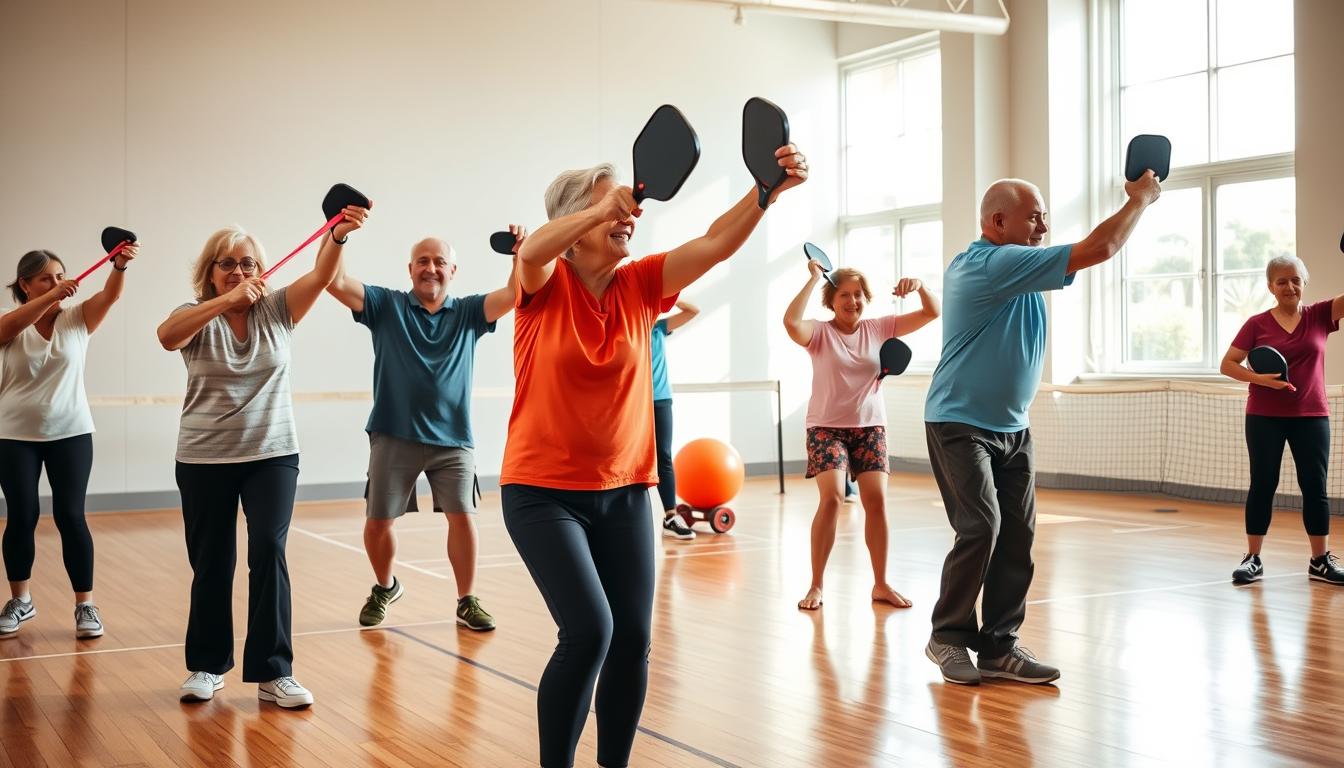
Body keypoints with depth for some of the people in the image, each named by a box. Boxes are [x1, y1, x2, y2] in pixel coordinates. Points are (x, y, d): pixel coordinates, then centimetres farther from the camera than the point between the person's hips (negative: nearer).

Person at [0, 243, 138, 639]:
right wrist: (52, 296, -44)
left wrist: (120, 266, -40)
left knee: (71, 517, -2)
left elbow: (110, 295, -18)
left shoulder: (77, 319, 0)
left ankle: (85, 604, 3)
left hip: (70, 434, 0)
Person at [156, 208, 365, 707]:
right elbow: (167, 335, -26)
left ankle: (273, 672, -2)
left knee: (269, 555, -7)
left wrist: (338, 236, -37)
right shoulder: (196, 317, -3)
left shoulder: (276, 309, 0)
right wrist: (227, 300, -37)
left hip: (272, 454, 0)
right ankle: (206, 666, 24)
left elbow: (321, 275, -17)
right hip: (205, 459, 0)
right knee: (211, 564, 8)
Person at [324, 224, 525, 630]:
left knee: (462, 516, -6)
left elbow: (514, 293, -7)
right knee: (377, 522, 5)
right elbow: (335, 282, -7)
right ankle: (385, 588, 32)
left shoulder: (468, 312, 7)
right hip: (393, 435, 0)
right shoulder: (386, 306, 3)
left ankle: (467, 601, 10)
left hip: (453, 438, 1)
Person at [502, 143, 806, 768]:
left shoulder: (639, 285, 3)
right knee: (589, 630, -16)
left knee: (633, 637, 3)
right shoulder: (546, 287, -6)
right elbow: (531, 251, -30)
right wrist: (605, 203, -37)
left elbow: (716, 243, -9)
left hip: (625, 492, 5)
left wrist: (770, 187, -24)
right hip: (543, 493, -4)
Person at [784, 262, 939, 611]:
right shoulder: (820, 333, -6)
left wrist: (919, 287, -16)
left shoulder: (879, 328, 4)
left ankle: (881, 584, 9)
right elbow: (791, 322, -29)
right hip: (827, 427, -3)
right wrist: (814, 279, -22)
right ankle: (816, 586, -7)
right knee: (832, 498, -18)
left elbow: (931, 313, 4)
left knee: (876, 500, -5)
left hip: (871, 426, 3)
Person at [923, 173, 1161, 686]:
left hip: (1011, 427, 10)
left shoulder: (1010, 266, 11)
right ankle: (948, 635, 0)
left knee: (1017, 536, 2)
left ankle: (998, 647, 7)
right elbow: (1097, 250, -20)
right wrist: (1140, 200, -8)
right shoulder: (993, 264, -20)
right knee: (981, 527, -17)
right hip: (961, 425, -9)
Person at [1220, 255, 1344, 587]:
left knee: (1315, 487, 4)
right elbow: (1227, 364, -1)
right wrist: (1259, 378, -17)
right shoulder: (1257, 324, -2)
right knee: (1263, 485, 3)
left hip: (1311, 416, 1)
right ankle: (1252, 559, 10)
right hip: (1265, 418, -1)